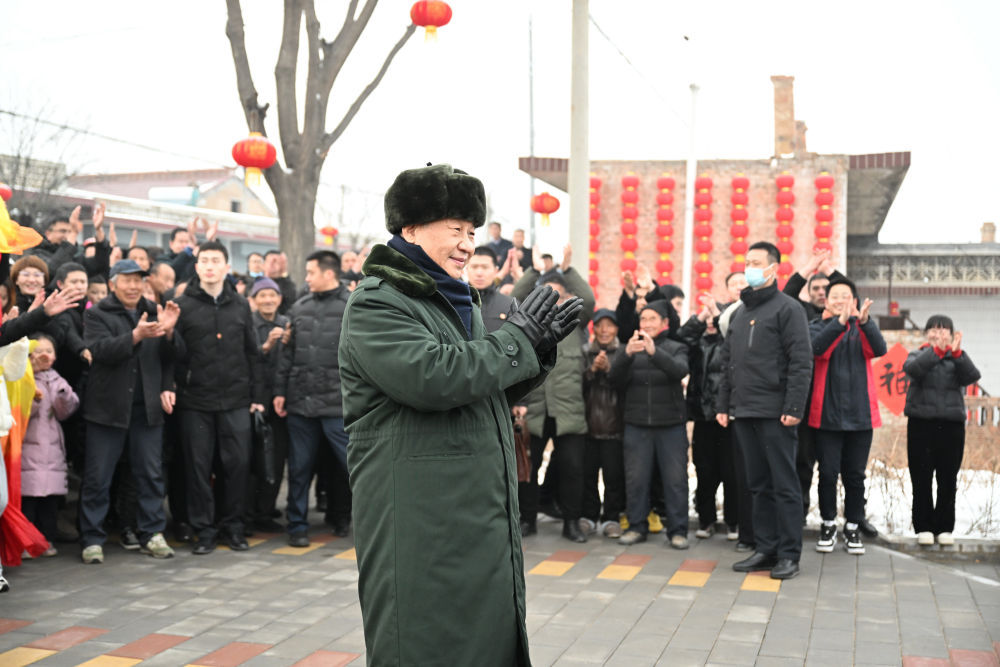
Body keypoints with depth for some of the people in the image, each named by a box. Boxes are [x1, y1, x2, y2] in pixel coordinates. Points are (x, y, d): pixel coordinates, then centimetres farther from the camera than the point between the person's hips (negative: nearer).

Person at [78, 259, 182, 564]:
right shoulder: (97, 315, 1)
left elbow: (174, 355, 8)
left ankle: (152, 534, 15)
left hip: (147, 407, 4)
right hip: (108, 407, -3)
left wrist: (168, 331, -12)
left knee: (151, 474, 6)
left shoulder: (154, 312, 14)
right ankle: (92, 539, 9)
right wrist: (136, 335, -29)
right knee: (97, 478, 1)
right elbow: (101, 350, -16)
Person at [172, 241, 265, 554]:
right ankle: (204, 529, 14)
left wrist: (257, 395, 9)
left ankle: (233, 526, 18)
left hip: (235, 402, 2)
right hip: (196, 402, -2)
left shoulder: (240, 305, 10)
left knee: (237, 464, 3)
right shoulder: (183, 305, 1)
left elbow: (252, 352, 12)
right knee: (198, 466, 3)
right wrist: (172, 387, -15)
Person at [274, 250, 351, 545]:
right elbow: (288, 353, 15)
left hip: (339, 405, -4)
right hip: (301, 402, 4)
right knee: (299, 468, 9)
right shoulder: (299, 308, 12)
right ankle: (298, 525, 21)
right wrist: (280, 390, 10)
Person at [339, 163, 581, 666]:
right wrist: (517, 339, -13)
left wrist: (538, 351, 6)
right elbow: (432, 376, -25)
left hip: (483, 522, 8)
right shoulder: (375, 304, -9)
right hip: (418, 527, -8)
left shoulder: (461, 303, 20)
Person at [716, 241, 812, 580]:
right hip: (744, 413, 7)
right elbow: (728, 363, 21)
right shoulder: (740, 313, 18)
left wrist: (794, 406, -18)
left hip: (776, 414, -7)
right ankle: (766, 549, 17)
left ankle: (789, 554, 4)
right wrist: (723, 405, 14)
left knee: (784, 484, -2)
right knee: (759, 484, 10)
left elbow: (801, 361, -11)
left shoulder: (787, 308, -4)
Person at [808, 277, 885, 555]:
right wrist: (839, 322, -35)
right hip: (827, 414, -1)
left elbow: (879, 349, -14)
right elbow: (816, 347, -19)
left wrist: (864, 321, -32)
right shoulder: (819, 326, 4)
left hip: (860, 414, 1)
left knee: (855, 475, 7)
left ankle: (853, 527, 20)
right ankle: (828, 523, 19)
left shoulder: (863, 328, 7)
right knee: (828, 473, 3)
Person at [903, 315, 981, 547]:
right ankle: (923, 527, 10)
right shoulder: (919, 355, 7)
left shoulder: (957, 358, 10)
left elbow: (972, 376, -10)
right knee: (921, 479, 2)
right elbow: (912, 369, -17)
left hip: (951, 425, 1)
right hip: (921, 424, -1)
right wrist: (937, 349, -29)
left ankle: (945, 528, 14)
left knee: (948, 480, 5)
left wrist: (956, 352, -24)